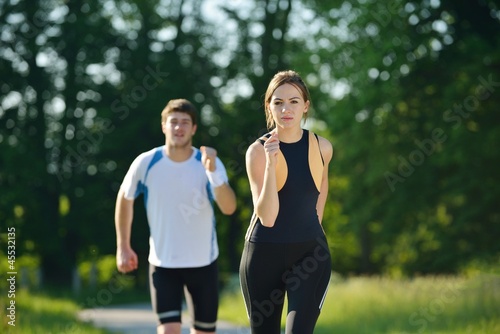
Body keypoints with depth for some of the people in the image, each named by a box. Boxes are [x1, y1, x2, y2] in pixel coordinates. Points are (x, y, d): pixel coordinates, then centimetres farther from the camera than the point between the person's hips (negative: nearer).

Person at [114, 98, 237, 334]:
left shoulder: (209, 163, -13)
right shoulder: (146, 164, -11)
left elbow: (229, 208, -27)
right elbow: (125, 199, 7)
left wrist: (212, 172, -41)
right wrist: (123, 247, 8)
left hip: (203, 262, 1)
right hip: (163, 263, -1)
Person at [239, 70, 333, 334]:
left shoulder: (322, 147, -1)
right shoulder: (258, 151, -11)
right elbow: (267, 217, -21)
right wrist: (271, 164, -29)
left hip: (309, 254, 1)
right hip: (265, 253, -1)